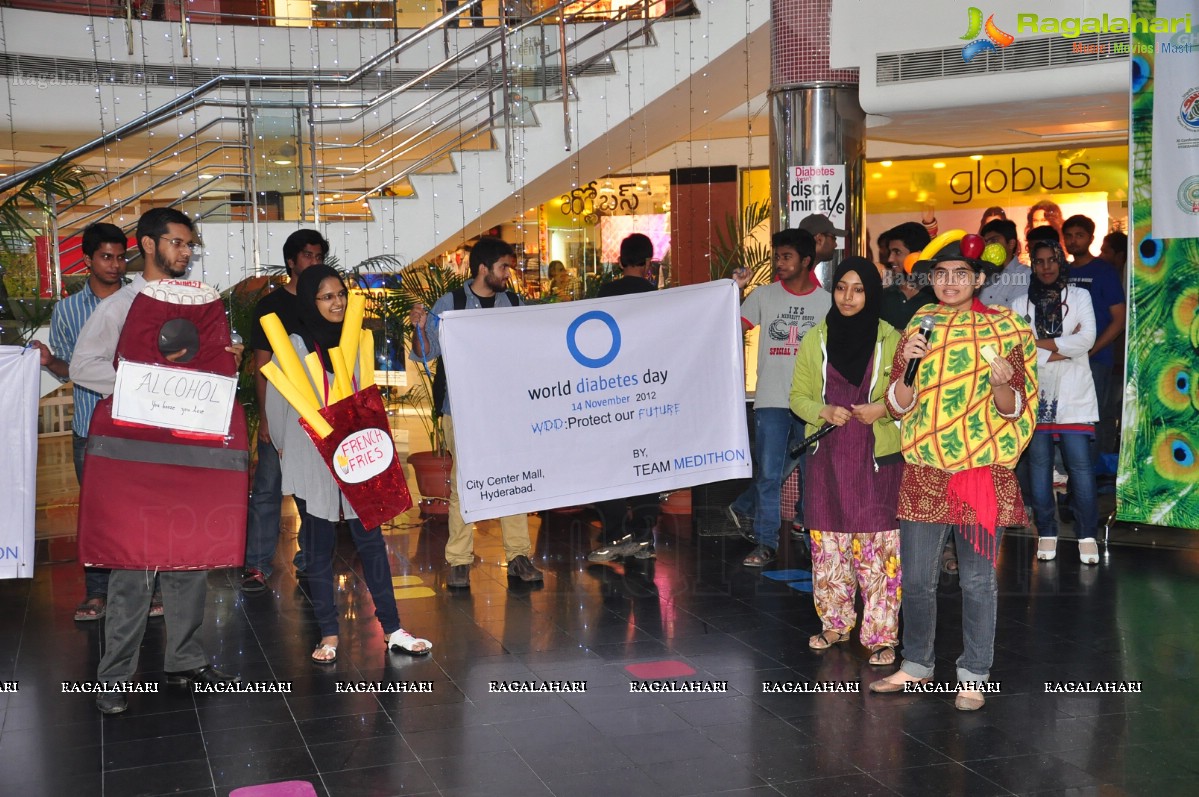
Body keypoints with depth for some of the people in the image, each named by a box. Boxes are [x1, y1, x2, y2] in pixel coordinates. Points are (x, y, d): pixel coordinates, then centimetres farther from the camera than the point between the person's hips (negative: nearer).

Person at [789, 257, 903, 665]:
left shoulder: (891, 340, -1)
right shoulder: (816, 340, 7)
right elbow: (798, 395, 10)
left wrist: (883, 409, -14)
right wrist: (823, 411, -10)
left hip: (878, 457, -2)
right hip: (828, 456, 3)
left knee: (878, 547, -3)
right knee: (828, 543, 8)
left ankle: (881, 634, 6)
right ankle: (835, 622, 24)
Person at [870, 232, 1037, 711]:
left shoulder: (1004, 329, 0)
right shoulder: (917, 329, 7)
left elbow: (1012, 410, -2)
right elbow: (898, 405, 3)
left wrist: (1001, 384, -23)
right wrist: (909, 365, -15)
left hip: (983, 471, -2)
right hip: (924, 472, 3)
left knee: (977, 580, 5)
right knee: (916, 578, 9)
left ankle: (973, 676, 18)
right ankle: (916, 664, 27)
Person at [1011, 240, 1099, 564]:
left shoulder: (1079, 297, 9)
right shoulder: (1021, 304, 9)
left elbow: (1087, 339, -6)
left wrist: (1039, 343, -5)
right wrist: (1062, 349, -9)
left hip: (1073, 397, -1)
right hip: (1035, 396, 1)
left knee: (1080, 466, -6)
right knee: (1039, 466, 3)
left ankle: (1087, 535, 2)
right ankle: (1046, 532, 13)